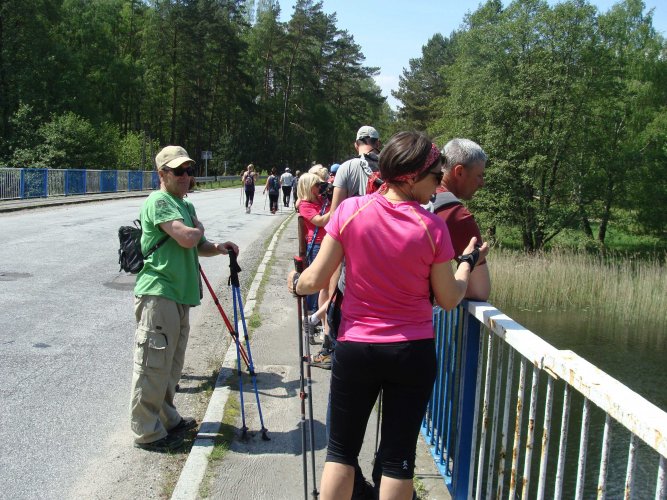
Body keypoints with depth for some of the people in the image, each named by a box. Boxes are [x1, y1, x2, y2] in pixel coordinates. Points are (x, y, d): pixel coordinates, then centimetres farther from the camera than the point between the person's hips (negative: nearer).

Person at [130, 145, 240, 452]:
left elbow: (197, 247, 24)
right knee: (153, 364, -3)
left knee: (171, 364, 18)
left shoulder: (186, 205, 19)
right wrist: (198, 228, -1)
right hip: (157, 295, -9)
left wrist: (218, 248, 3)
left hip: (180, 295, 9)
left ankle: (167, 419, 31)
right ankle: (146, 432, 6)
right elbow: (187, 238, -23)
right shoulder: (158, 202, -11)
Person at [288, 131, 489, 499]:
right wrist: (468, 260, 14)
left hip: (355, 348, 1)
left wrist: (296, 284, 15)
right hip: (413, 352, 0)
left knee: (341, 449, 16)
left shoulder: (350, 210, -10)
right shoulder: (432, 227, -11)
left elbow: (316, 280, -7)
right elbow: (449, 298, -2)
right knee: (399, 456, 13)